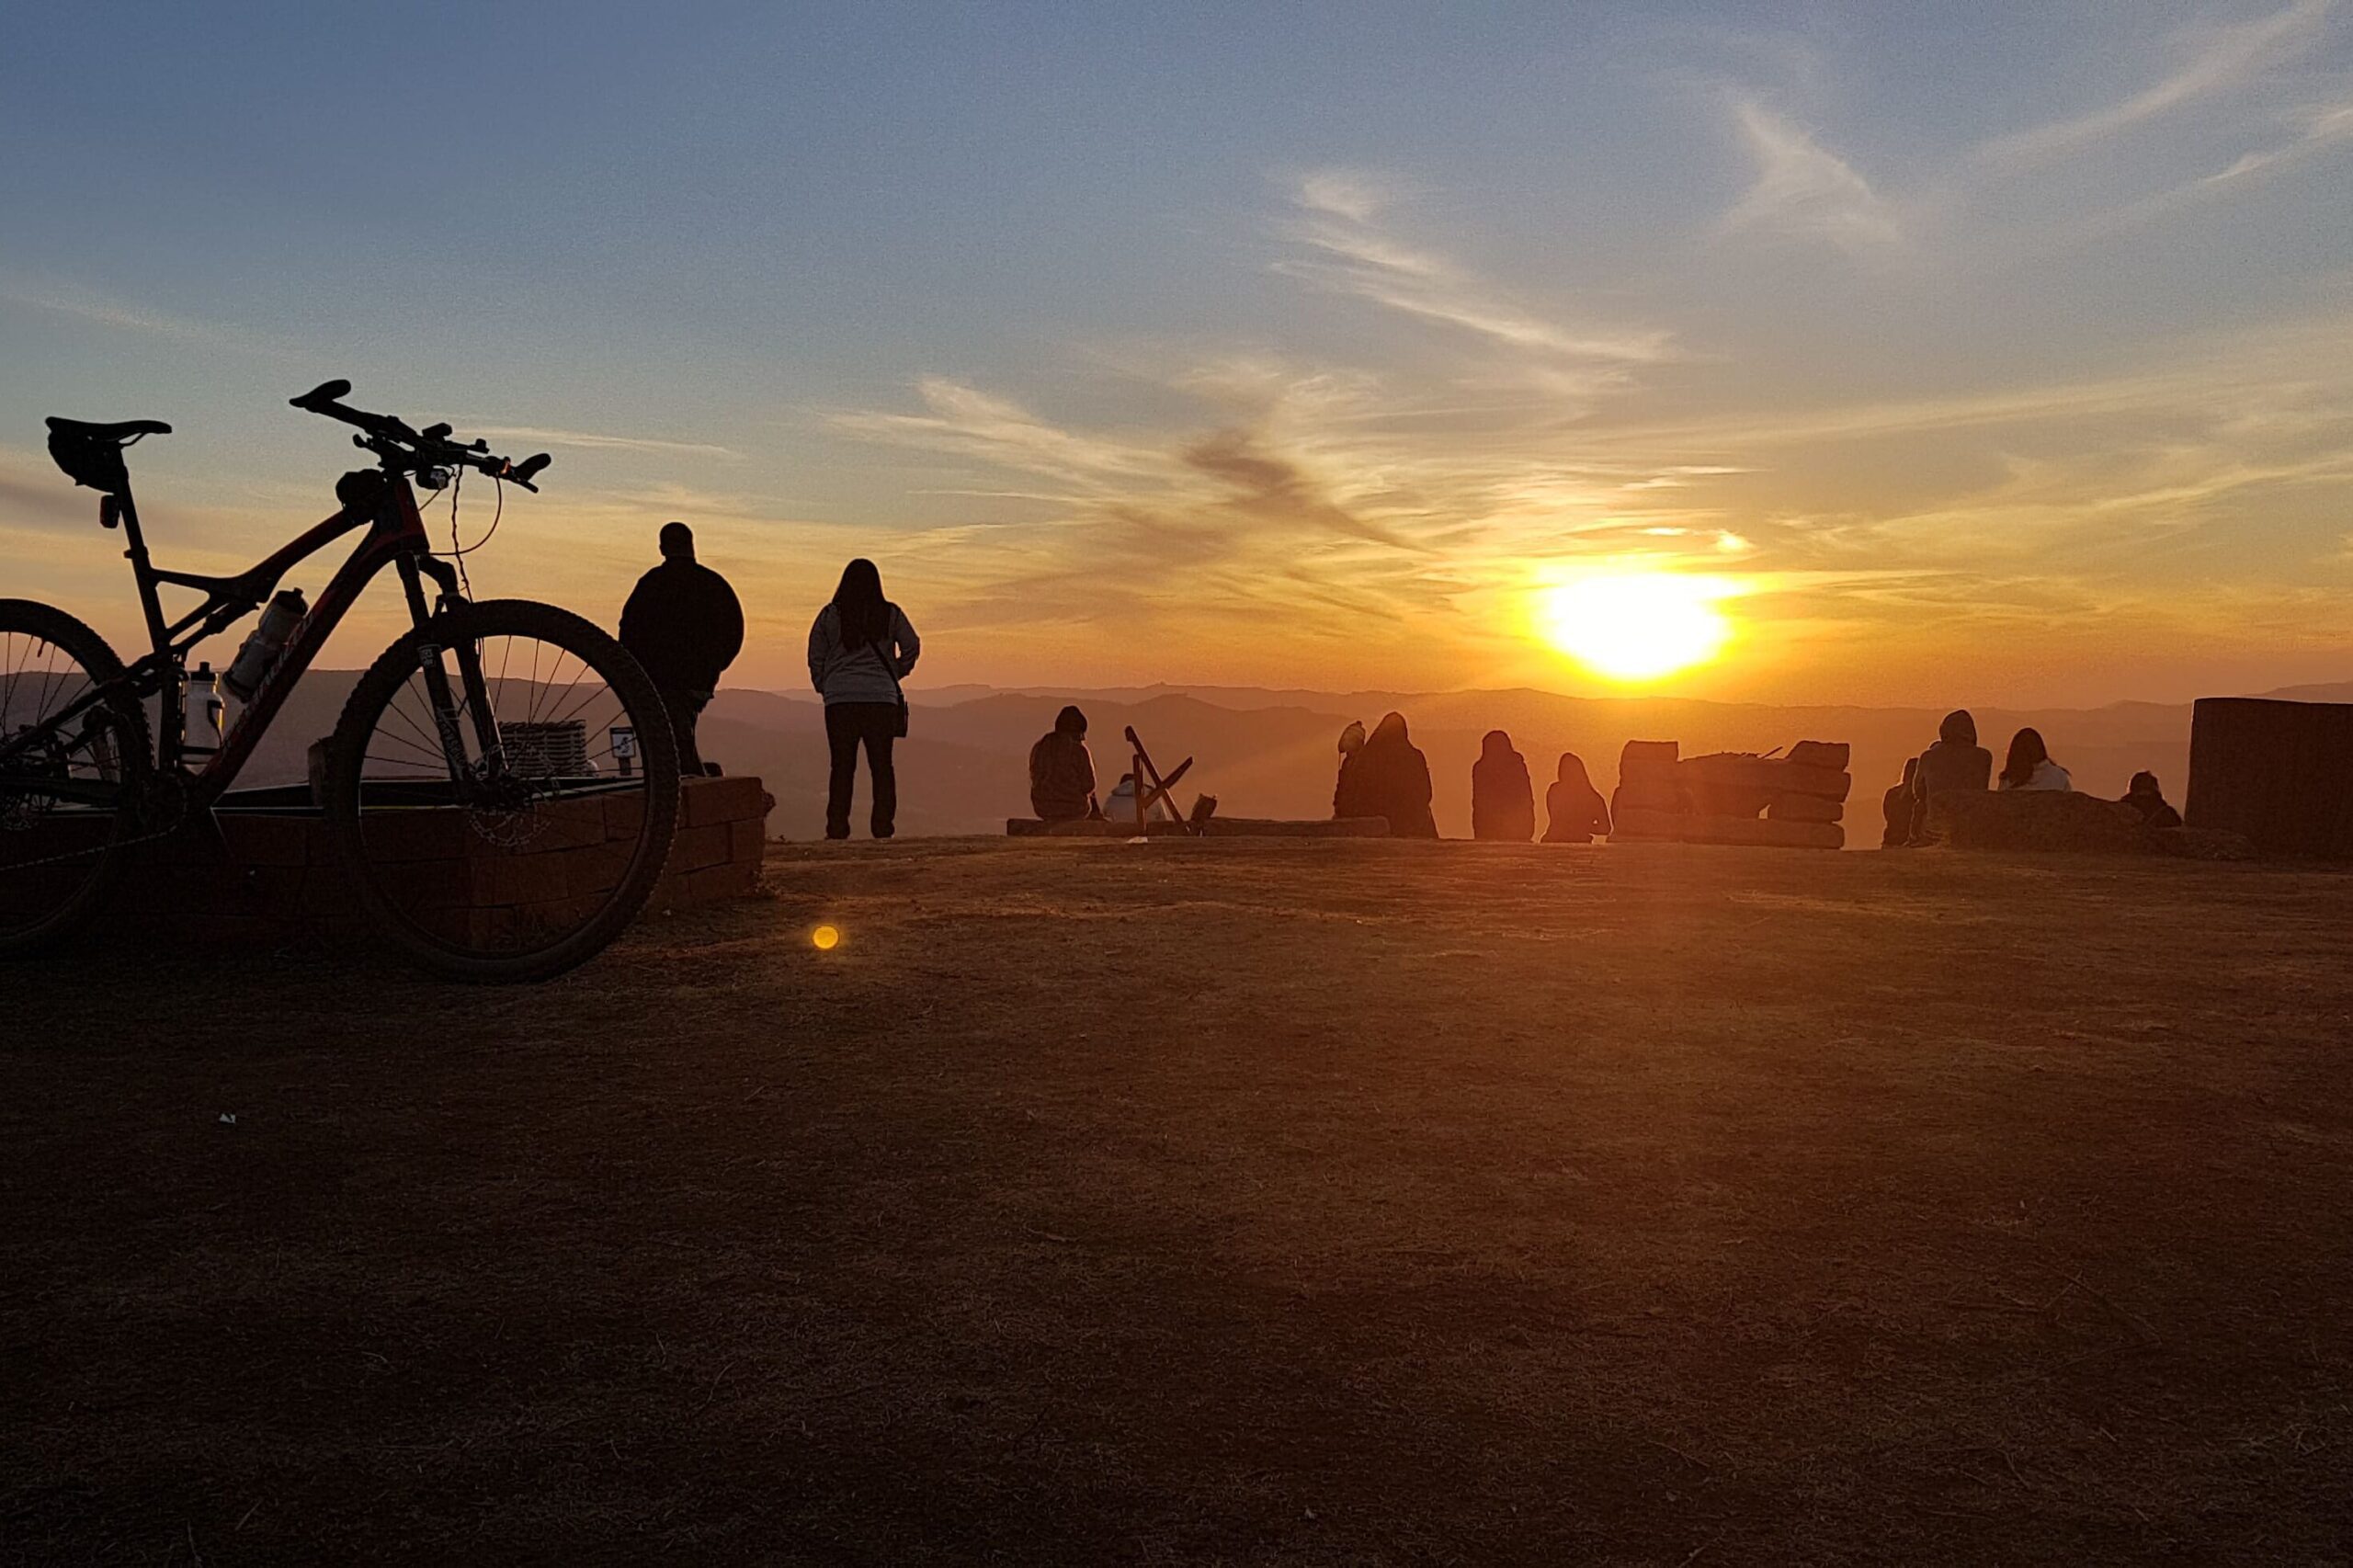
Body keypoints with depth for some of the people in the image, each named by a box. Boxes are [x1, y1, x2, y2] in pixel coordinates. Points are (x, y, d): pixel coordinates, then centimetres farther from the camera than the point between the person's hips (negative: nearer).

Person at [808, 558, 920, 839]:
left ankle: (837, 827, 0)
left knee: (842, 766, 4)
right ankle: (883, 826, 0)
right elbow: (912, 646, 3)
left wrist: (825, 688, 16)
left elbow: (815, 658, 5)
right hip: (882, 698, 0)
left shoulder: (829, 616, 4)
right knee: (882, 765, 4)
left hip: (839, 700, 0)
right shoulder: (890, 614, 3)